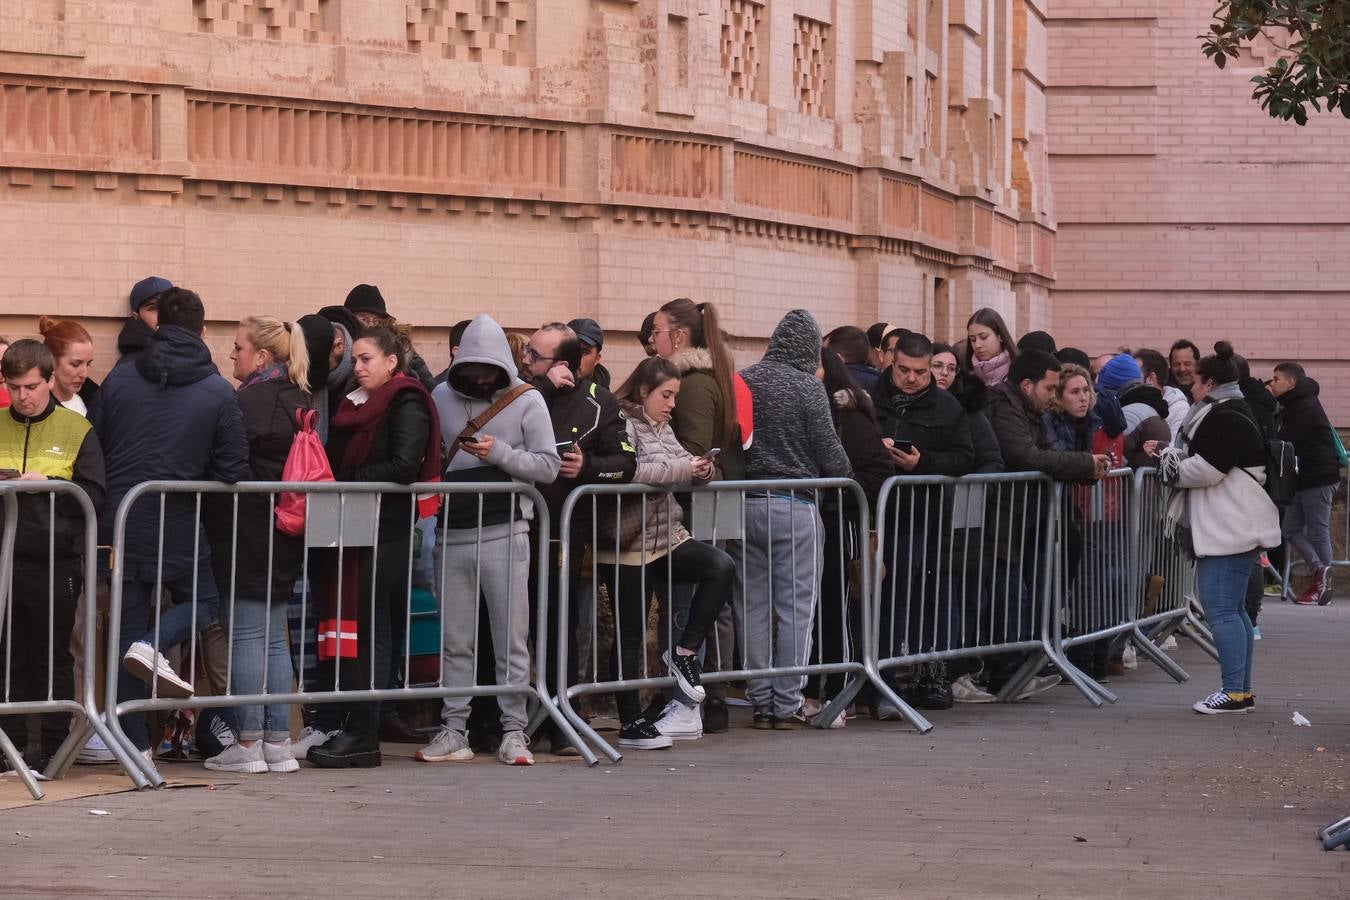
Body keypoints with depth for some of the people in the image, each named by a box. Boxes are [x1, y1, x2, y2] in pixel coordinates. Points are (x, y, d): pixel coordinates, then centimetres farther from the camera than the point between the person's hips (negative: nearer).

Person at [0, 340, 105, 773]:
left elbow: (93, 496, -3)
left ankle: (53, 749, 9)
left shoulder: (77, 430, 3)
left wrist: (48, 485, -16)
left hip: (55, 563, -2)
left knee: (53, 661, 4)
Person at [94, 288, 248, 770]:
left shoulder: (119, 378, 1)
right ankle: (154, 646, -13)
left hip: (120, 520, 3)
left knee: (129, 621, 9)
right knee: (202, 600, 19)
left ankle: (134, 743, 9)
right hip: (178, 525, -3)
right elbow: (232, 469, -4)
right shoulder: (219, 392, -6)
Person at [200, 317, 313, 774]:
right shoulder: (298, 401, 11)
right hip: (285, 535, 8)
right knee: (274, 637, 12)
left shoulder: (249, 402, -15)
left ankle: (248, 744, -2)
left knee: (245, 635, -3)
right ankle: (279, 742, 12)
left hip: (245, 531, -8)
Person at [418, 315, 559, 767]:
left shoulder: (526, 401, 1)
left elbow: (548, 465, -3)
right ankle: (454, 730, 11)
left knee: (511, 638, -1)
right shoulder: (442, 398, 9)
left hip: (504, 532, -3)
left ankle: (514, 731, 3)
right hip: (453, 532, 3)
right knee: (455, 640, 6)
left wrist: (501, 454, -15)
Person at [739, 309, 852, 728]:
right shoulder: (807, 387, -8)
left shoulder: (743, 381, 4)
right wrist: (846, 477, 14)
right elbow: (829, 451, -6)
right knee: (795, 607, 0)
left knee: (753, 608, 8)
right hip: (794, 507, -5)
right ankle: (787, 704, -1)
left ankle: (760, 702, 11)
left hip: (747, 502, 5)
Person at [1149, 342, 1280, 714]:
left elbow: (1205, 470, -21)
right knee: (1232, 609, 14)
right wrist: (1168, 453, 14)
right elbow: (1207, 463, 22)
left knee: (1220, 609, -11)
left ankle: (1234, 692, -12)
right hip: (1227, 528, 12)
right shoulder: (1231, 413, 19)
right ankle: (1242, 691, 18)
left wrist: (1167, 461, -5)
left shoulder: (1225, 419, -16)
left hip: (1229, 531, -12)